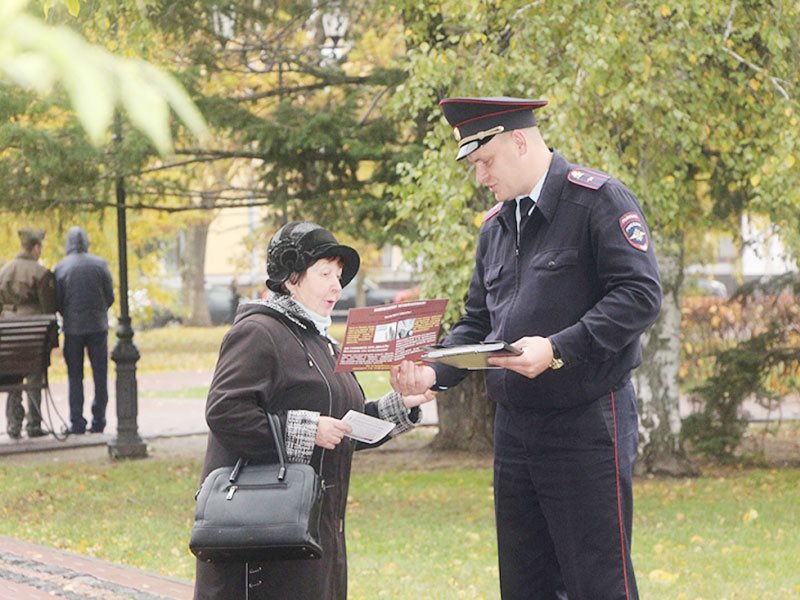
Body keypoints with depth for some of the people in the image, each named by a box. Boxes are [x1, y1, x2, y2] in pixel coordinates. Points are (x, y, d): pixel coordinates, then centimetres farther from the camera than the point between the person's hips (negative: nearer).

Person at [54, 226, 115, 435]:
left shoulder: (60, 267, -4)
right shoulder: (99, 264, -4)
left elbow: (57, 301, -1)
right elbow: (110, 296, 0)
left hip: (73, 328, 0)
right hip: (98, 326, 0)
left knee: (75, 376, 5)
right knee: (100, 375, 7)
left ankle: (77, 423, 1)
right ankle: (98, 421, 5)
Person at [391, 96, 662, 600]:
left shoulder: (598, 200, -8)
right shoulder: (496, 227, 16)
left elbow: (641, 295, -17)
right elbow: (477, 322, 19)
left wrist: (558, 349, -24)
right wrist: (434, 373, 0)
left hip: (587, 424, -8)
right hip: (514, 424, 8)